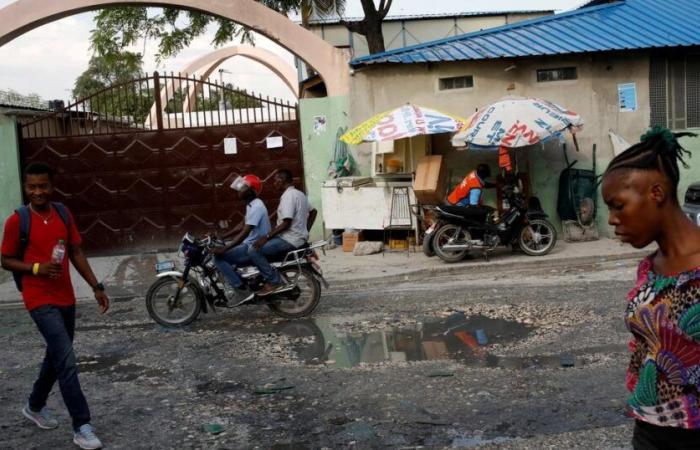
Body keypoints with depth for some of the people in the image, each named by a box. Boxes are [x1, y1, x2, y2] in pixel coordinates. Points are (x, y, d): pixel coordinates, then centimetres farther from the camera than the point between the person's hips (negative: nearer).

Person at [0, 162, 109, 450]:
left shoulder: (64, 214, 3)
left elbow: (76, 253, 9)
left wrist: (96, 287, 6)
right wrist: (37, 268, -20)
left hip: (66, 298, 6)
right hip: (41, 301, -6)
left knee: (56, 355, 20)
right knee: (67, 361, -14)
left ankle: (35, 406, 42)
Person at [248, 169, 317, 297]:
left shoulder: (288, 196, -17)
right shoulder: (299, 193, 14)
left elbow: (286, 223, -23)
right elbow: (313, 212, 23)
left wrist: (266, 237, -22)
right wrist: (305, 231, 23)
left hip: (290, 240, -11)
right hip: (299, 237, 11)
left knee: (254, 250, -16)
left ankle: (274, 282, -14)